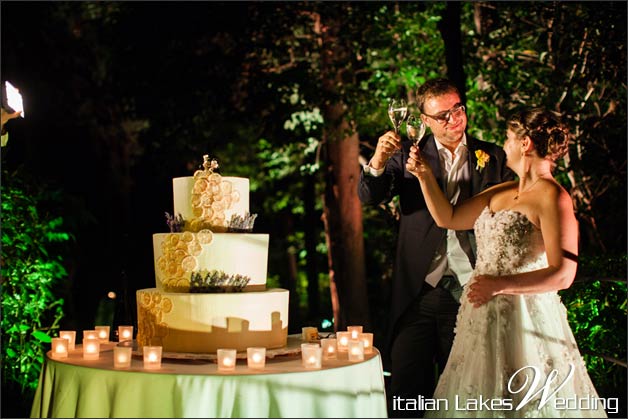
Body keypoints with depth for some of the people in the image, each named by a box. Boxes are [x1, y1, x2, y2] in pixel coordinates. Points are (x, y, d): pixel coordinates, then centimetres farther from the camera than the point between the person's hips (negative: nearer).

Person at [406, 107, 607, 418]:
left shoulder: (553, 198, -13)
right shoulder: (501, 192, 12)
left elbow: (563, 274, -19)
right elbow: (448, 218, 17)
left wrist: (501, 285, -27)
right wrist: (425, 175, 8)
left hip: (524, 319, -8)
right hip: (483, 318, 8)